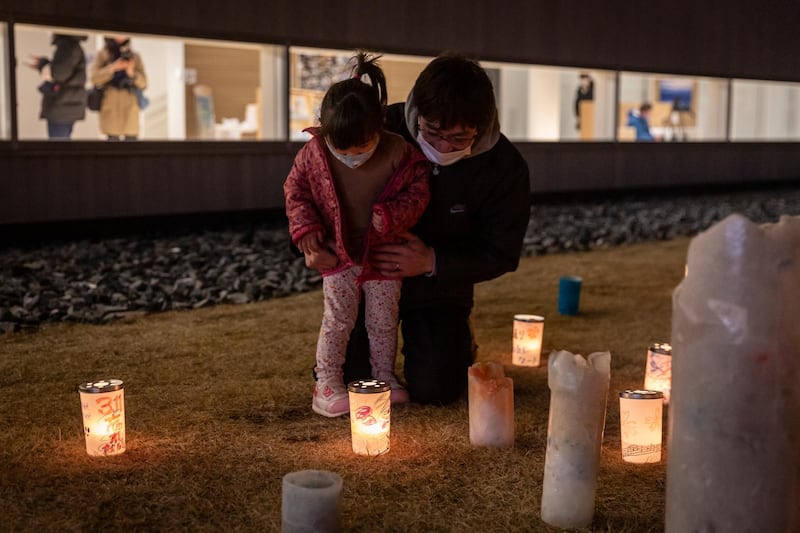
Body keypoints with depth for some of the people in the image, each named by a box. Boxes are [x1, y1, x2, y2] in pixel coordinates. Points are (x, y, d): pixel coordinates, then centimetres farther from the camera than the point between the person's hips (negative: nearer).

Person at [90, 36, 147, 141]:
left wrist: (132, 73, -13)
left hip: (130, 108, 2)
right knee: (113, 138, -8)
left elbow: (143, 83, 6)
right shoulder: (103, 55, 8)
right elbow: (95, 78, -5)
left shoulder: (134, 57, 12)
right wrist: (113, 67, -17)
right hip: (111, 108, -1)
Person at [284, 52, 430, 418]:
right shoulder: (314, 154, -15)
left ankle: (384, 375, 27)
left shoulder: (399, 152, -19)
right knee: (338, 318, 1)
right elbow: (295, 189, 0)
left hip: (384, 252, 1)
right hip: (339, 253, -1)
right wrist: (305, 228, -12)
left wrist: (392, 215, -26)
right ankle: (327, 383, 10)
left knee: (384, 318, 12)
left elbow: (418, 190, -9)